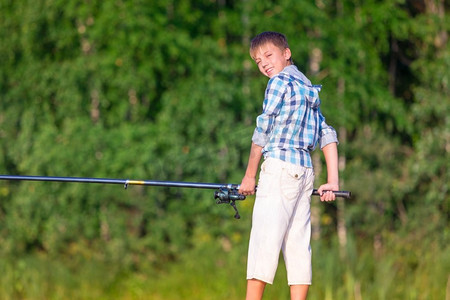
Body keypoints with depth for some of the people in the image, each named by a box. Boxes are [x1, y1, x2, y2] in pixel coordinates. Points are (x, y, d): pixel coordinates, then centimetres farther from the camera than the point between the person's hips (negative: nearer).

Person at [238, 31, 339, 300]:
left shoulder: (280, 81, -3)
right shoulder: (308, 88, 21)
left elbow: (262, 132, -5)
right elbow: (327, 134, 16)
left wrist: (250, 176, 1)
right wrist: (333, 181, 11)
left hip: (280, 164, -8)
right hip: (305, 169, 8)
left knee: (264, 240, -11)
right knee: (297, 244, 4)